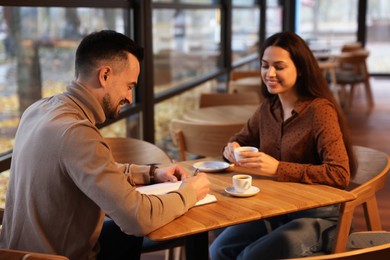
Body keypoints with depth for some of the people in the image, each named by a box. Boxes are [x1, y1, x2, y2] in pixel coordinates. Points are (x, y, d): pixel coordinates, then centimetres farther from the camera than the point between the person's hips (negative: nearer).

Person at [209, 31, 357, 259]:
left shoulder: (319, 110, -16)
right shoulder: (268, 108, 4)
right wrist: (233, 147, -4)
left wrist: (278, 168, -28)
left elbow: (340, 174, -24)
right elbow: (243, 139, 21)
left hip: (317, 216, -6)